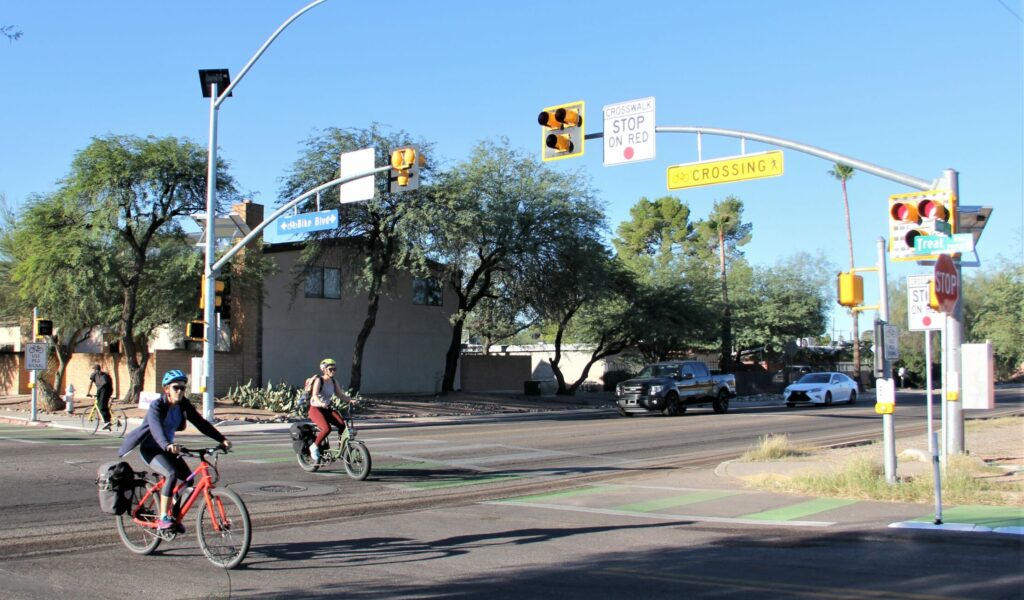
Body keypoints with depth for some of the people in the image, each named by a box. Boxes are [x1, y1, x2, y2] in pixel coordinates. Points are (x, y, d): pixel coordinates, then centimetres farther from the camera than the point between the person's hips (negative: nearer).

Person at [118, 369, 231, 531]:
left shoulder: (184, 405, -6)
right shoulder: (157, 406, -24)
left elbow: (201, 423, -10)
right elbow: (156, 427, -42)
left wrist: (222, 439, -22)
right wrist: (167, 445, -61)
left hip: (167, 449, 7)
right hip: (150, 449, -6)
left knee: (188, 479, -8)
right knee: (172, 474, -29)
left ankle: (174, 515, 10)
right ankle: (163, 519, -23)